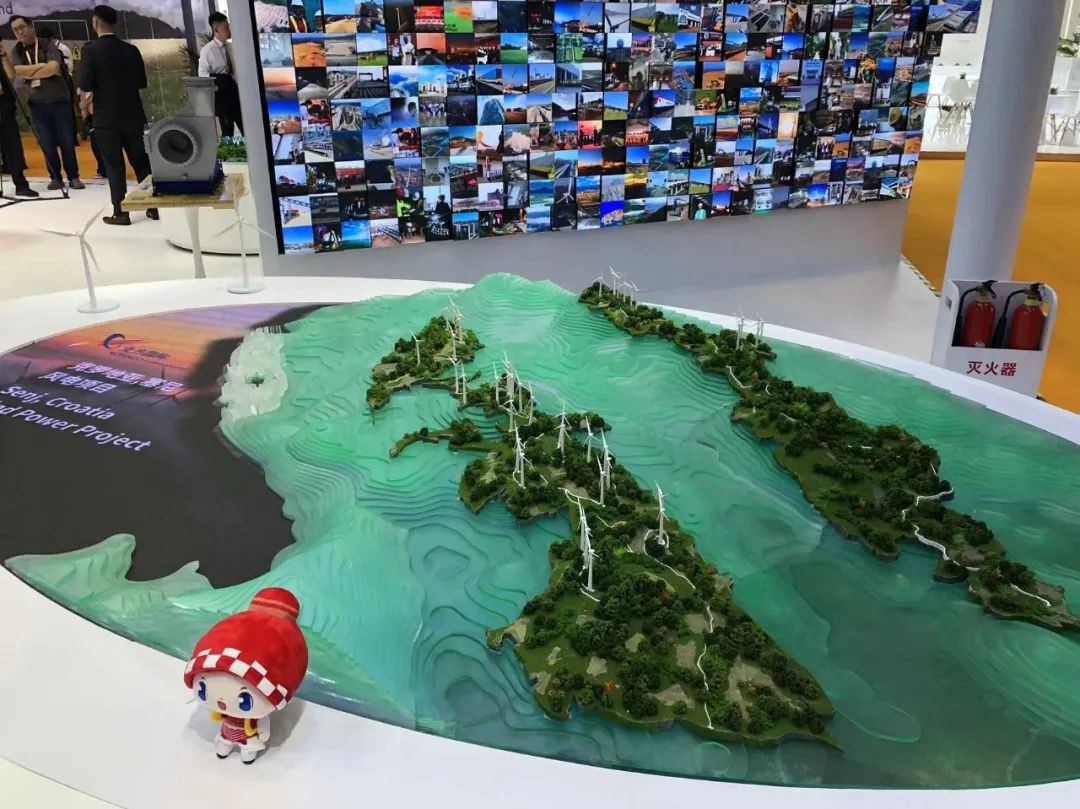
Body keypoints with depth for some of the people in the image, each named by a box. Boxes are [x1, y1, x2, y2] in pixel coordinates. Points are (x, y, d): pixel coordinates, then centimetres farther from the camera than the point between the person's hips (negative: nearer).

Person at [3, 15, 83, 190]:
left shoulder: (48, 46, -2)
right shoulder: (16, 52, 7)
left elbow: (54, 68, -17)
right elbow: (12, 74, -6)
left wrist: (28, 72, -9)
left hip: (60, 101, -3)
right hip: (37, 104, 3)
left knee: (67, 141, -1)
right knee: (47, 144, 3)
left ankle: (73, 177, 9)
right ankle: (55, 178, 11)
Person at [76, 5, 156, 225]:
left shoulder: (90, 50, -9)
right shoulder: (131, 49, 2)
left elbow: (84, 85, -13)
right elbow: (142, 82, 6)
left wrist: (97, 89, 8)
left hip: (106, 118, -3)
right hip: (133, 116, 3)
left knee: (114, 166, 2)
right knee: (142, 162, 9)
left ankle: (121, 213, 3)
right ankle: (153, 206, 11)